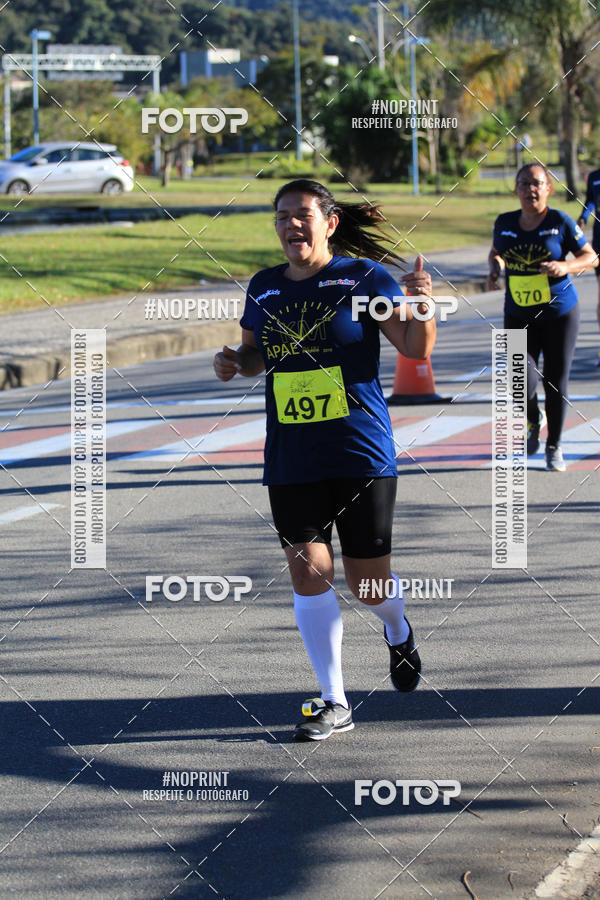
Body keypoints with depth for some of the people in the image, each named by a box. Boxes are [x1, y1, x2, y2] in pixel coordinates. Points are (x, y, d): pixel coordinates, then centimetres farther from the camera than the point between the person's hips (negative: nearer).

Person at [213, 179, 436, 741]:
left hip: (362, 455, -3)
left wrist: (420, 306, -27)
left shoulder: (364, 277, -4)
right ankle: (333, 703, 4)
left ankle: (397, 632, 39)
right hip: (291, 461, 3)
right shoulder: (264, 288, 9)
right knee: (308, 570, -4)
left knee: (367, 580, 2)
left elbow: (416, 349, -7)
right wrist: (235, 362, 1)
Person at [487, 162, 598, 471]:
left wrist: (565, 266, -20)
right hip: (518, 317, 2)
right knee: (522, 386, -12)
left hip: (560, 314, -2)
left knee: (556, 384, 4)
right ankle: (534, 422, 23)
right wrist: (495, 268, -2)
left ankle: (554, 447, 24)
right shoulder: (505, 223, 2)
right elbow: (495, 252, 21)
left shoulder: (560, 222, -7)